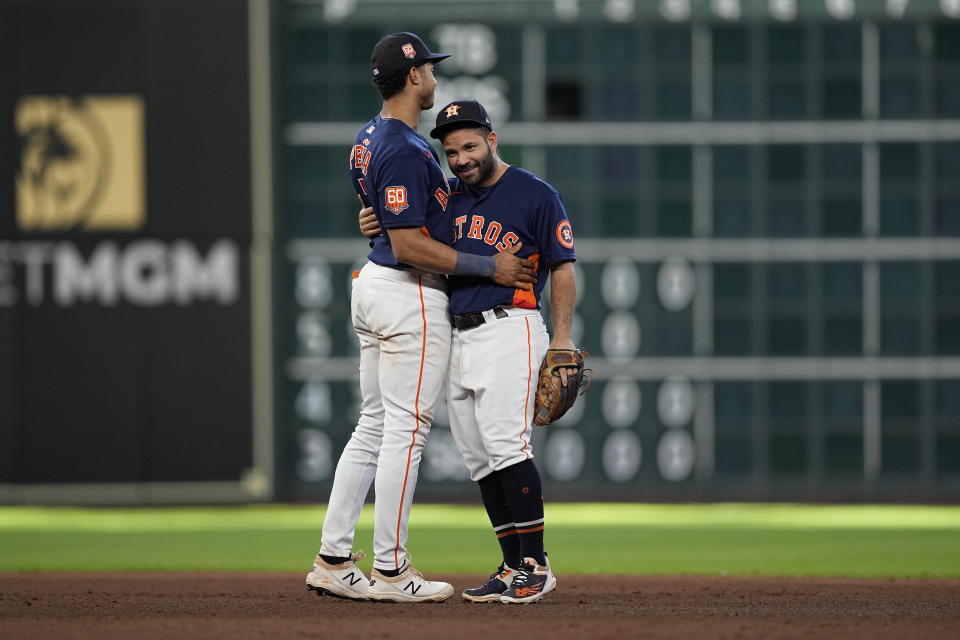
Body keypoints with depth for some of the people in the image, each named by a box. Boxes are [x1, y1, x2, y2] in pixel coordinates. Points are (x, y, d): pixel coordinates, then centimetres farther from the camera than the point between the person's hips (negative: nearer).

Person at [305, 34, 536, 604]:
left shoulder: (370, 139, 12)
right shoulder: (406, 151, -20)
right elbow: (409, 245, -24)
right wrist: (488, 267, -18)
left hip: (372, 288, 10)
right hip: (412, 299, -10)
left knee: (374, 427, 13)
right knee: (406, 432, -5)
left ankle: (333, 561, 13)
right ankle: (390, 571, -3)